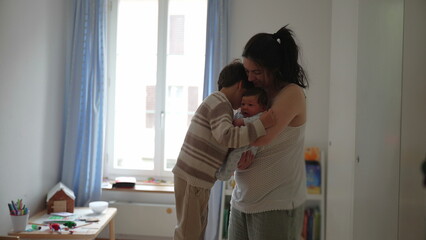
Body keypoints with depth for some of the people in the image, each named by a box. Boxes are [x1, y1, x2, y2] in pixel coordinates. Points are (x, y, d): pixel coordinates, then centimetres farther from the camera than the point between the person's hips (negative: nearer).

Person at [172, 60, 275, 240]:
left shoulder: (216, 101, 20)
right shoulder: (220, 103, -12)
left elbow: (225, 139, 22)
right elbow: (227, 136, -28)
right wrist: (261, 124, -29)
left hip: (197, 178, 10)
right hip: (192, 178, -10)